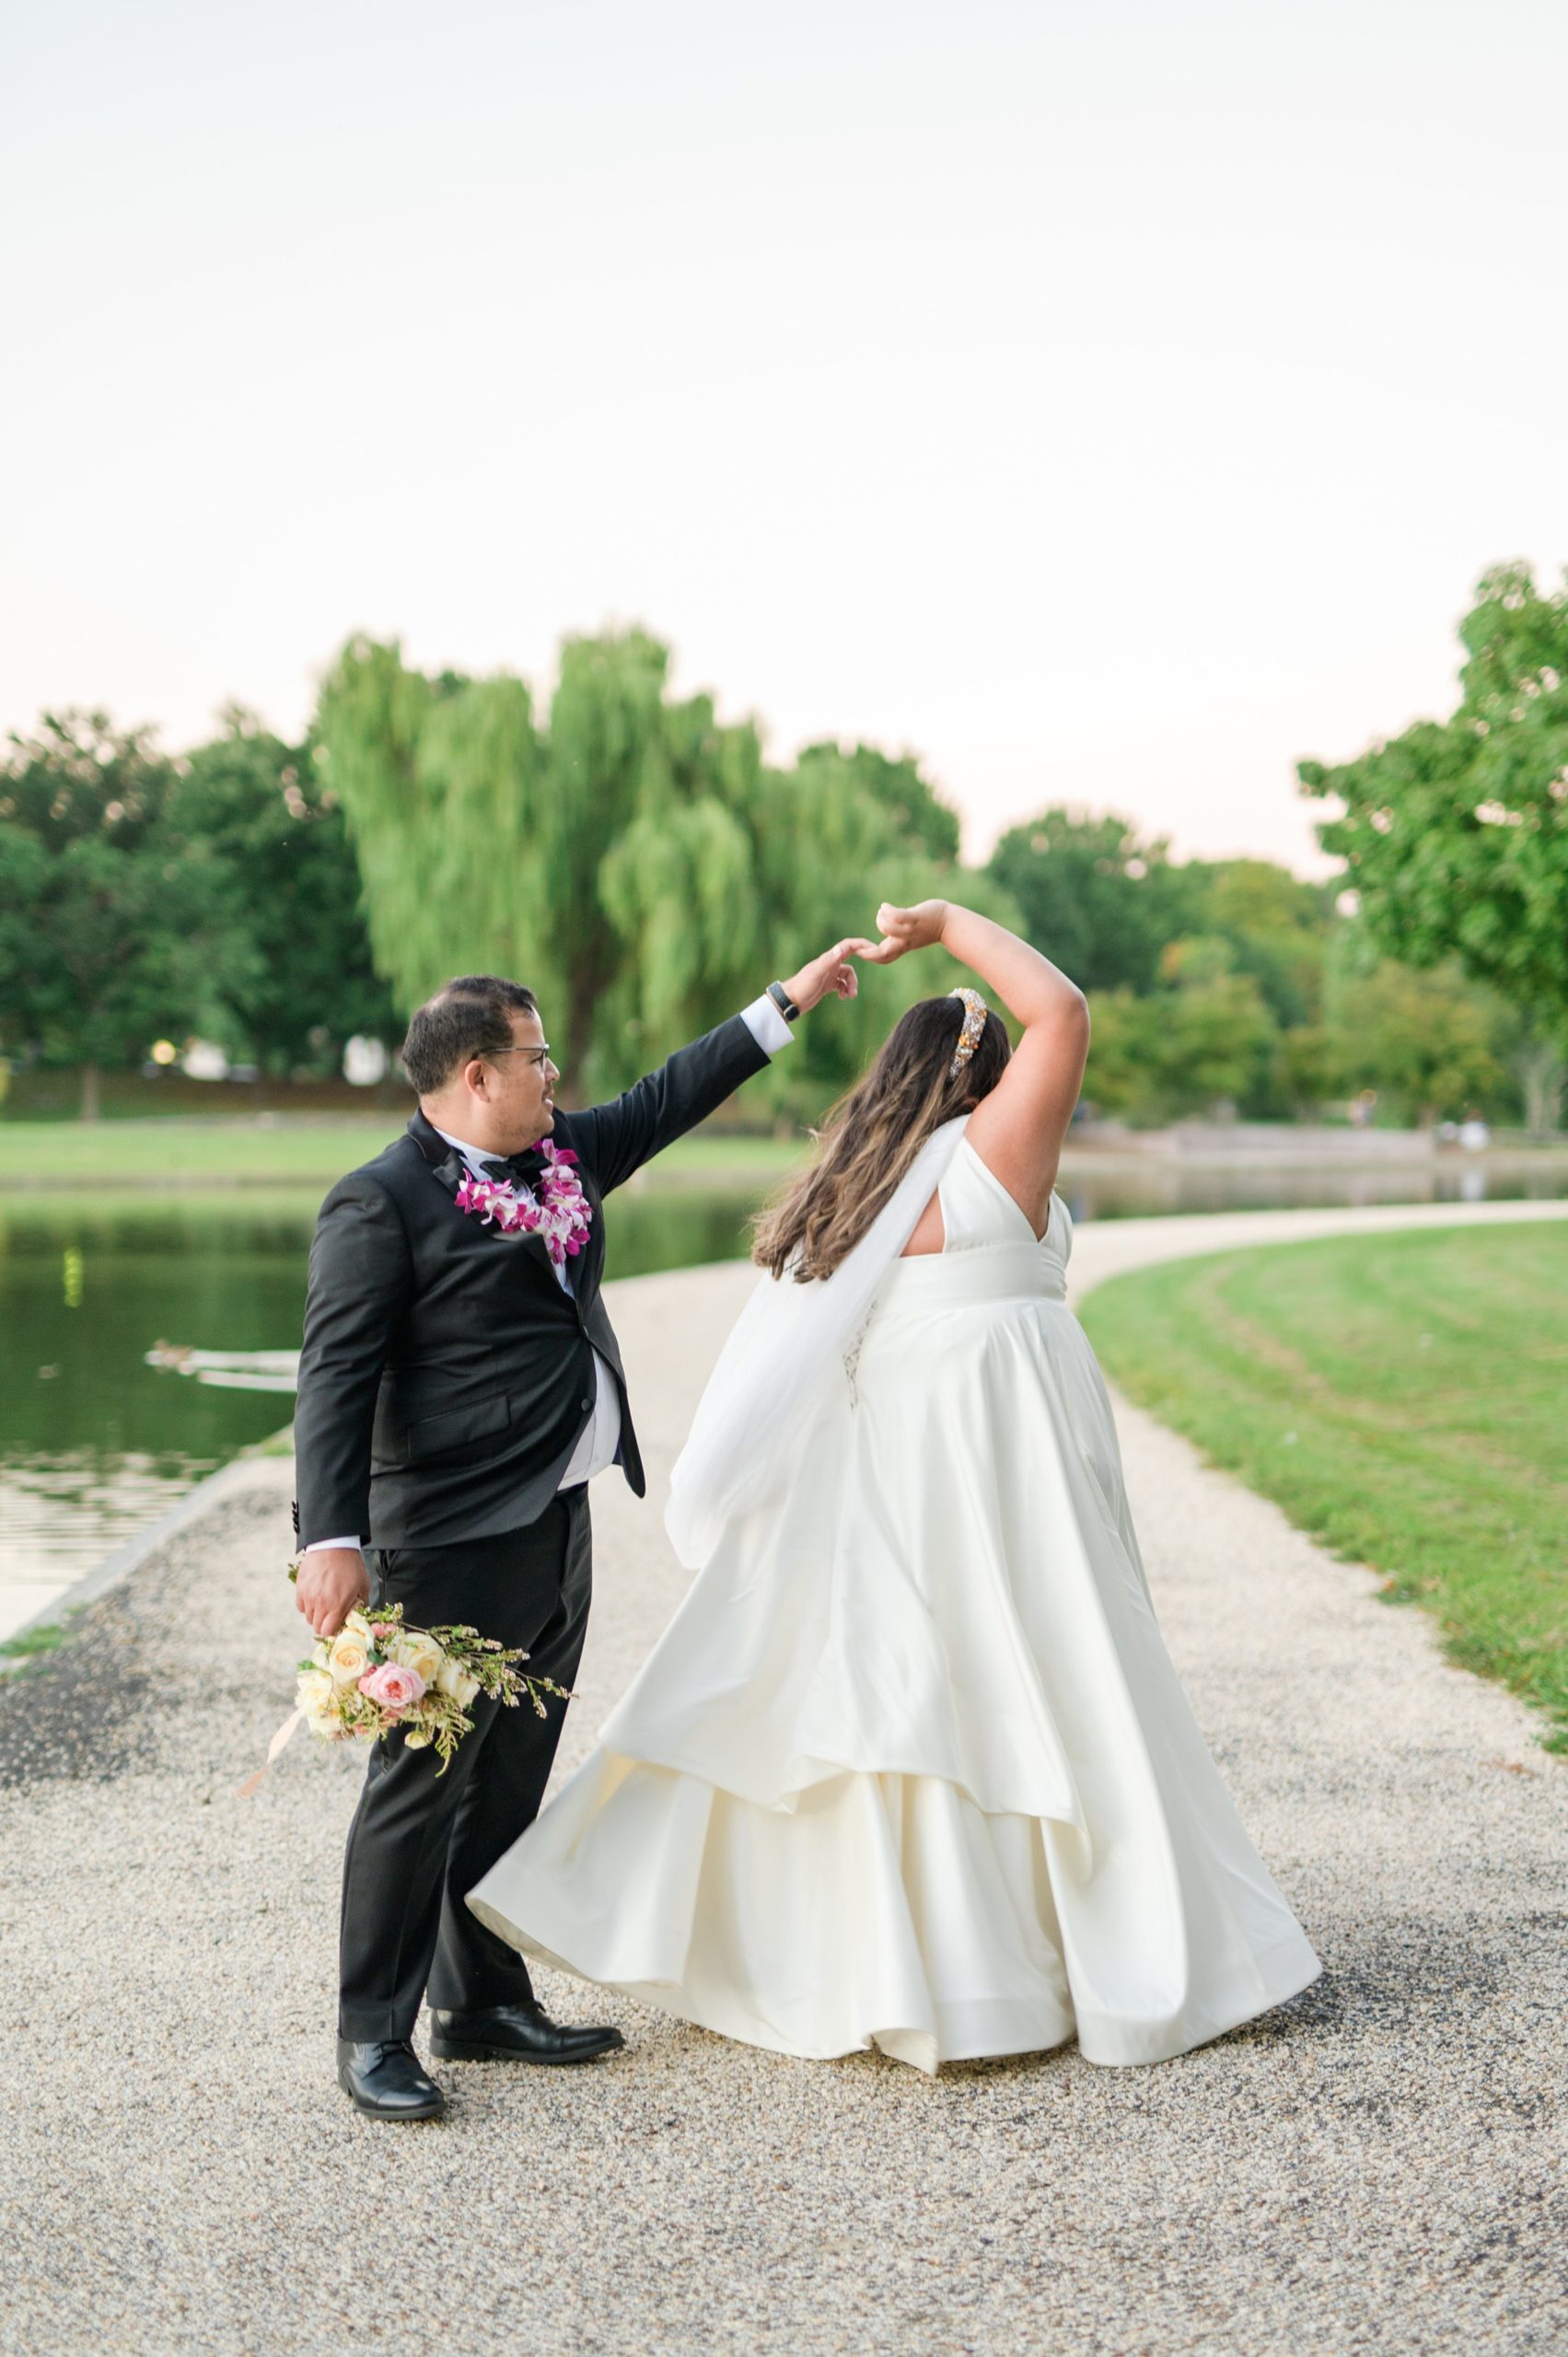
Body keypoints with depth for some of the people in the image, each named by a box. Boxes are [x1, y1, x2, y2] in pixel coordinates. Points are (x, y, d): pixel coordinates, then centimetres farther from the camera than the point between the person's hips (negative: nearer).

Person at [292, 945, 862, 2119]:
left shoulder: (563, 1155, 12)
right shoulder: (381, 1205, -13)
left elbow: (669, 1097, 25)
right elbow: (337, 1380, -17)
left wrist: (788, 1000, 27)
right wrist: (331, 1538, -25)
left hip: (557, 1521, 9)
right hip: (455, 1538, -8)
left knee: (513, 1780, 15)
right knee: (422, 1780, -3)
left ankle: (486, 2001, 27)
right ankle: (373, 2033, 8)